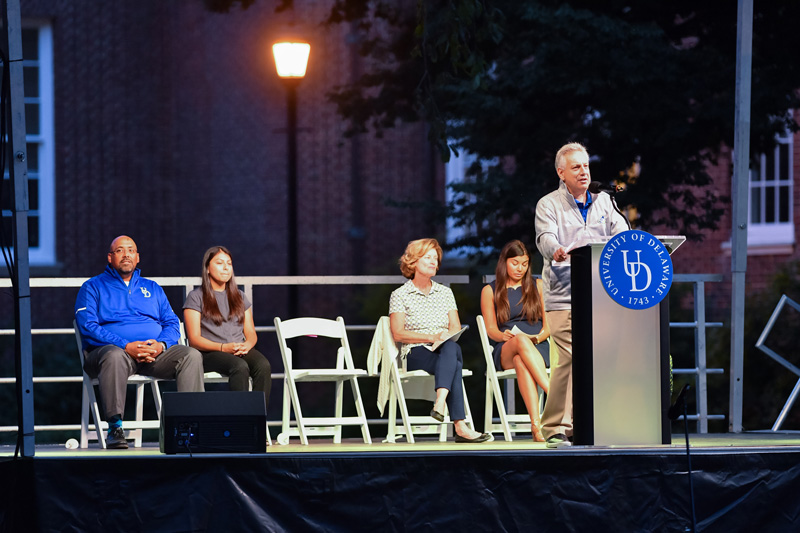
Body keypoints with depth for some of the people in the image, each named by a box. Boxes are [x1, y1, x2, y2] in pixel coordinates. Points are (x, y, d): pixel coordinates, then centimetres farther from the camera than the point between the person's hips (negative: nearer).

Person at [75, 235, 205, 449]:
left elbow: (172, 323, 16)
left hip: (155, 351, 4)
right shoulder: (93, 287, 11)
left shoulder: (152, 288, 25)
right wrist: (126, 346, -17)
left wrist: (161, 344, -9)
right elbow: (88, 326, -4)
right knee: (115, 356, -41)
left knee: (191, 356, -23)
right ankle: (115, 428, -42)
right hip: (110, 349, -4)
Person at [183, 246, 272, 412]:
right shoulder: (196, 297, 6)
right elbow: (194, 339, -3)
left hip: (240, 350, 4)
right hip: (210, 353, -4)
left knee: (263, 365, -30)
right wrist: (223, 347, -18)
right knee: (240, 367, -36)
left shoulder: (239, 297, 23)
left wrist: (247, 345, -9)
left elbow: (251, 333, 17)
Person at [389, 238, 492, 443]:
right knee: (454, 365, -37)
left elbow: (456, 328, 14)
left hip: (446, 350, 3)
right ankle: (460, 427, -51)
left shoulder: (445, 293, 21)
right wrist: (432, 337, -16)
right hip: (416, 353, -3)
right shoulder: (400, 295, 8)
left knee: (452, 348, -39)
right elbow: (398, 334, -4)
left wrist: (447, 338, -12)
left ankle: (440, 402, -57)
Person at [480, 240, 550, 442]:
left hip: (538, 348, 1)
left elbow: (549, 325, 14)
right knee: (521, 341, -41)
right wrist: (505, 336, -15)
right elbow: (491, 329, 8)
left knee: (521, 360, -40)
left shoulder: (538, 286, 20)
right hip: (504, 351, -1)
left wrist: (537, 338, -9)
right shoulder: (490, 291, 17)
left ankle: (536, 425, -58)